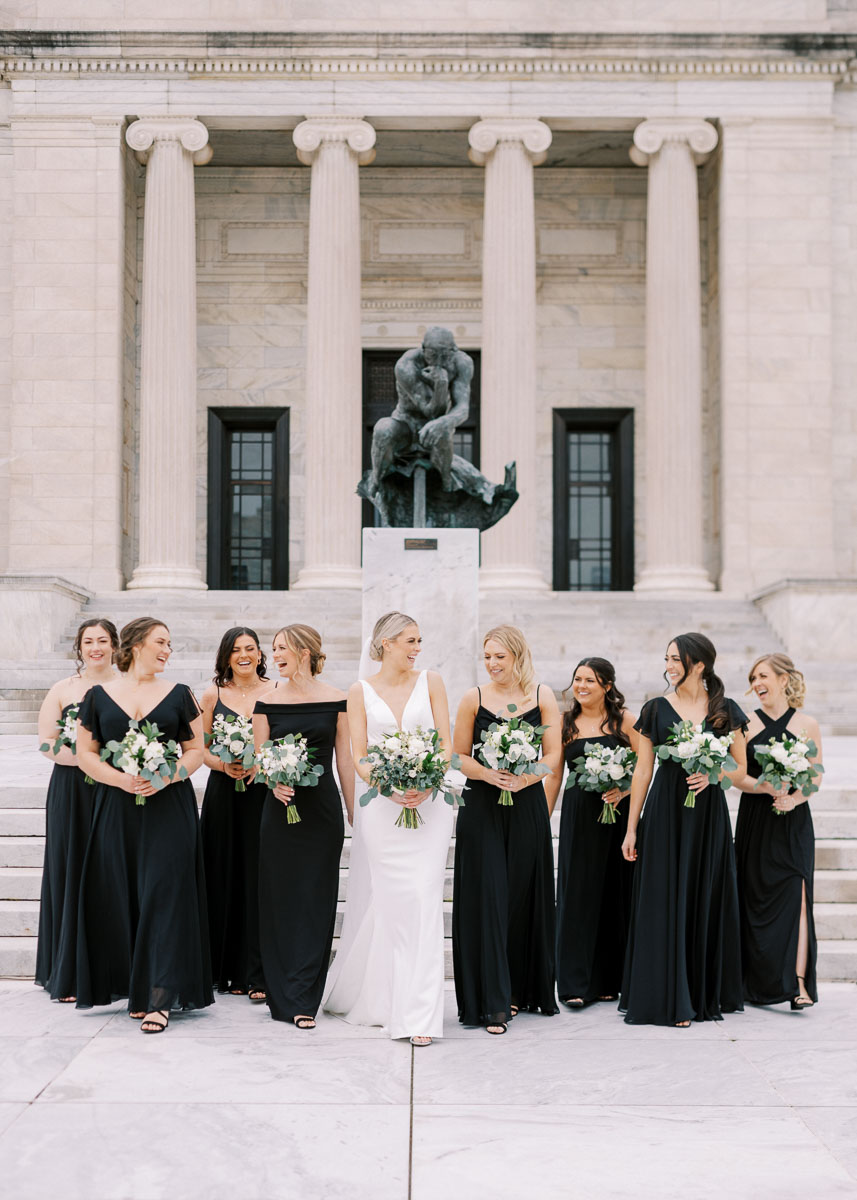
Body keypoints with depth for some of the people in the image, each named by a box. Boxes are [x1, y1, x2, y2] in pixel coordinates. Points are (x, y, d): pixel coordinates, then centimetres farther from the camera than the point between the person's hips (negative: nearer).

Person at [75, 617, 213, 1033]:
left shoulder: (179, 695, 8)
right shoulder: (99, 695, 8)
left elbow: (196, 750, 6)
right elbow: (85, 753, 5)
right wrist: (122, 779, -12)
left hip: (169, 807, -1)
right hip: (116, 809, 1)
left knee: (163, 896, -8)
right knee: (120, 898, 1)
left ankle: (160, 998, -9)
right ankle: (133, 987, 14)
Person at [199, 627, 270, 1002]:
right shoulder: (213, 695, 8)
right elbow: (201, 749, 8)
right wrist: (225, 765, -10)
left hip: (263, 792, -1)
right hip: (223, 793, 1)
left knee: (259, 879, -4)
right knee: (225, 879, 3)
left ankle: (257, 975, 0)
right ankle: (228, 971, 13)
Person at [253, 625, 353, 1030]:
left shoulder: (335, 699, 0)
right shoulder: (267, 701, 2)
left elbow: (344, 759, 4)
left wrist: (355, 814, 4)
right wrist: (274, 783, -17)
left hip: (323, 807, -1)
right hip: (281, 807, 1)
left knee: (315, 900, 1)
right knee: (280, 898, 4)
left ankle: (302, 1000, 6)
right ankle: (286, 995, 16)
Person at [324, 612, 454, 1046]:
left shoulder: (431, 682, 7)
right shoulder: (361, 691, 6)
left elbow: (446, 743, 4)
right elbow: (358, 755, 3)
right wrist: (390, 788, -13)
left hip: (428, 802, 0)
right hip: (379, 804, 0)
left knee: (422, 900, -6)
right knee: (383, 900, 2)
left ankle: (418, 1014, -3)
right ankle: (370, 997, 24)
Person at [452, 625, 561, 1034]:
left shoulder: (542, 696, 3)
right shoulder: (473, 698, 3)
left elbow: (553, 755, 1)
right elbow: (460, 756, 5)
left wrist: (524, 777, -16)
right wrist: (488, 774, -15)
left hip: (527, 806, 1)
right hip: (482, 808, -1)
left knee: (524, 897, 6)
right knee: (487, 898, -5)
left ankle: (519, 988, 24)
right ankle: (494, 1003, -2)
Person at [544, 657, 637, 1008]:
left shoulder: (625, 720, 3)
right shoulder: (565, 723, 7)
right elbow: (554, 775, 9)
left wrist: (622, 789, -16)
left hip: (618, 813, 0)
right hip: (578, 815, 0)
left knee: (615, 892, 5)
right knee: (578, 893, -2)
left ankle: (609, 980, 18)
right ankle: (576, 984, 1)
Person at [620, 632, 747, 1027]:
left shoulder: (725, 711, 5)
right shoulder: (656, 709, 3)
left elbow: (741, 767, 9)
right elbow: (643, 770, 2)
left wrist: (713, 774, -13)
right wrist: (631, 828, -1)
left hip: (708, 813, 1)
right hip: (665, 812, -1)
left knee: (707, 900, 6)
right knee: (664, 902, -2)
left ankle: (706, 995, 19)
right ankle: (667, 998, 5)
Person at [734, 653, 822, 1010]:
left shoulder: (807, 724, 3)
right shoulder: (747, 724, 4)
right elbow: (737, 776, -1)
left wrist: (793, 798, -15)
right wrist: (769, 789, -17)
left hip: (793, 822, -1)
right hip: (755, 822, 1)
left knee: (795, 896, -11)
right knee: (755, 898, 2)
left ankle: (799, 983, -12)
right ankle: (758, 982, 12)